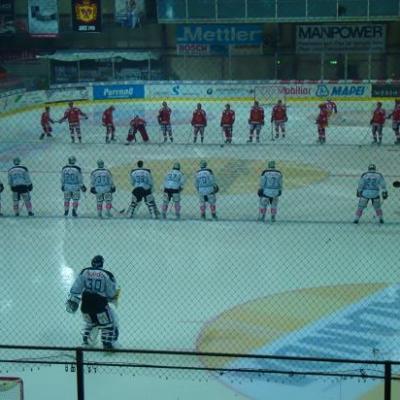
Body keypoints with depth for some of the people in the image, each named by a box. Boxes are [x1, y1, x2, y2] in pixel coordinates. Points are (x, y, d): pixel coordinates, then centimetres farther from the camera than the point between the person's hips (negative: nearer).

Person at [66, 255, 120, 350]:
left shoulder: (84, 272, 5)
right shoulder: (107, 275, -4)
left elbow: (76, 288, 3)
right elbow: (112, 294, -1)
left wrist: (72, 301, 8)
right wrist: (114, 298, 20)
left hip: (85, 305, 4)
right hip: (100, 305, -4)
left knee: (90, 322, 31)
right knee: (108, 323, 16)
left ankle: (86, 342, 34)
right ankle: (108, 345, 10)